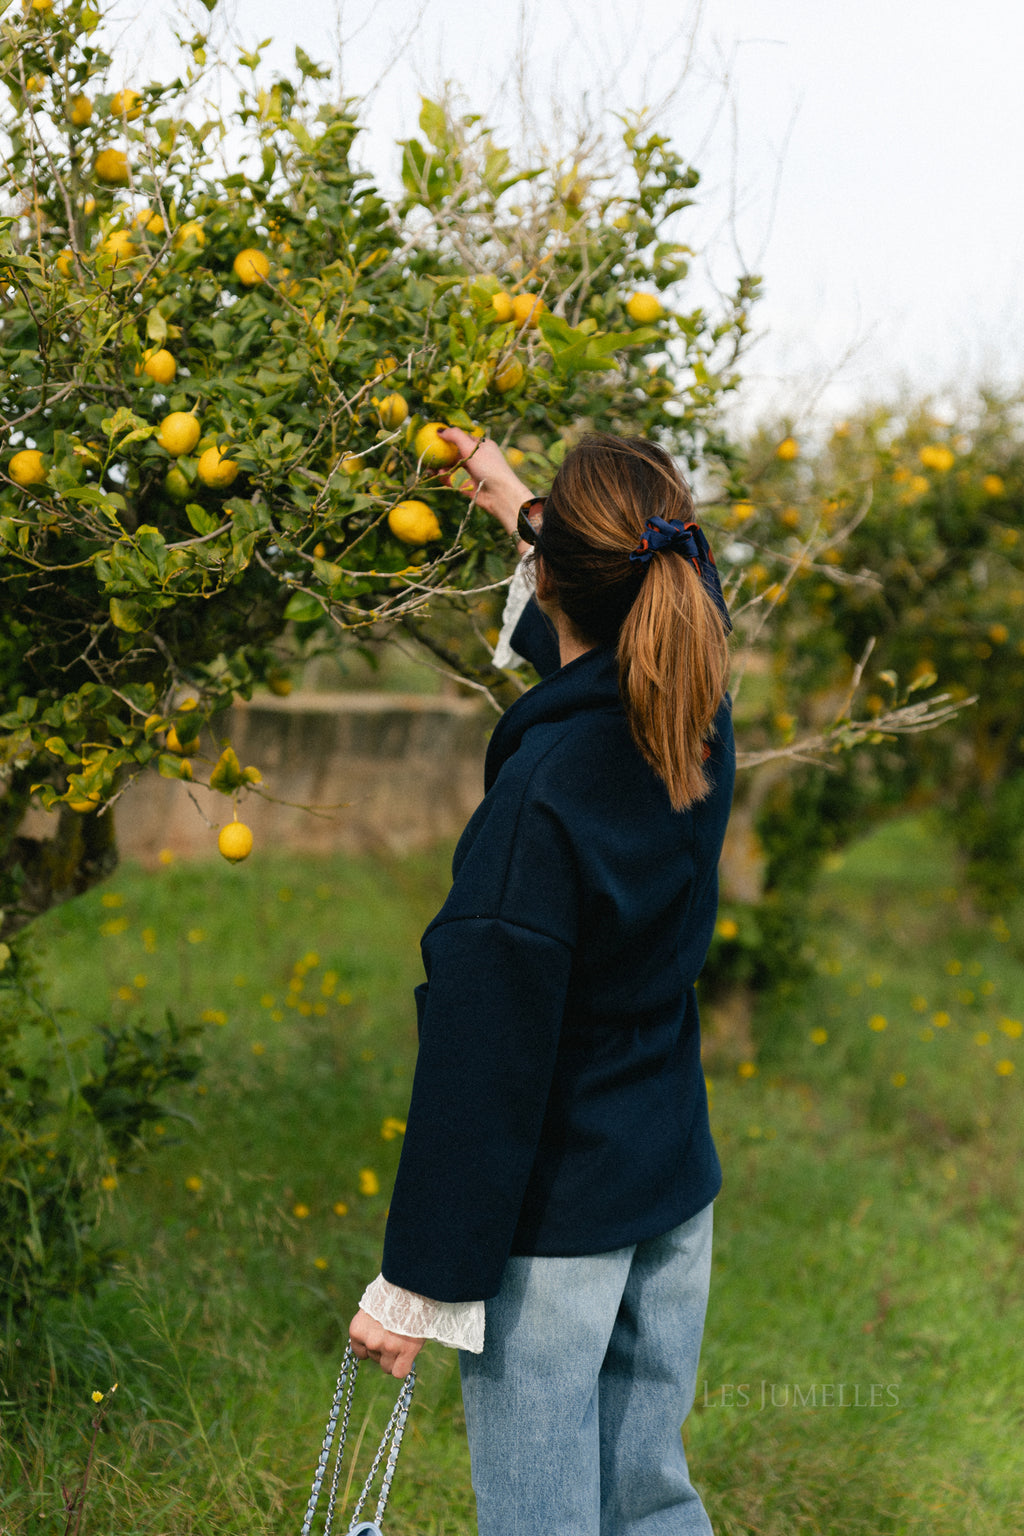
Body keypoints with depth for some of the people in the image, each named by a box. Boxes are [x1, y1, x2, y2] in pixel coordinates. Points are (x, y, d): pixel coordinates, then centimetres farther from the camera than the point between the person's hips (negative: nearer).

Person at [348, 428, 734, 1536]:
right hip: (675, 1186, 7)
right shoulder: (699, 730, -3)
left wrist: (419, 1284, -17)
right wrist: (516, 506, 37)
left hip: (554, 1216, -7)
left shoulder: (544, 791, -25)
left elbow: (485, 1057, -23)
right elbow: (621, 623, 23)